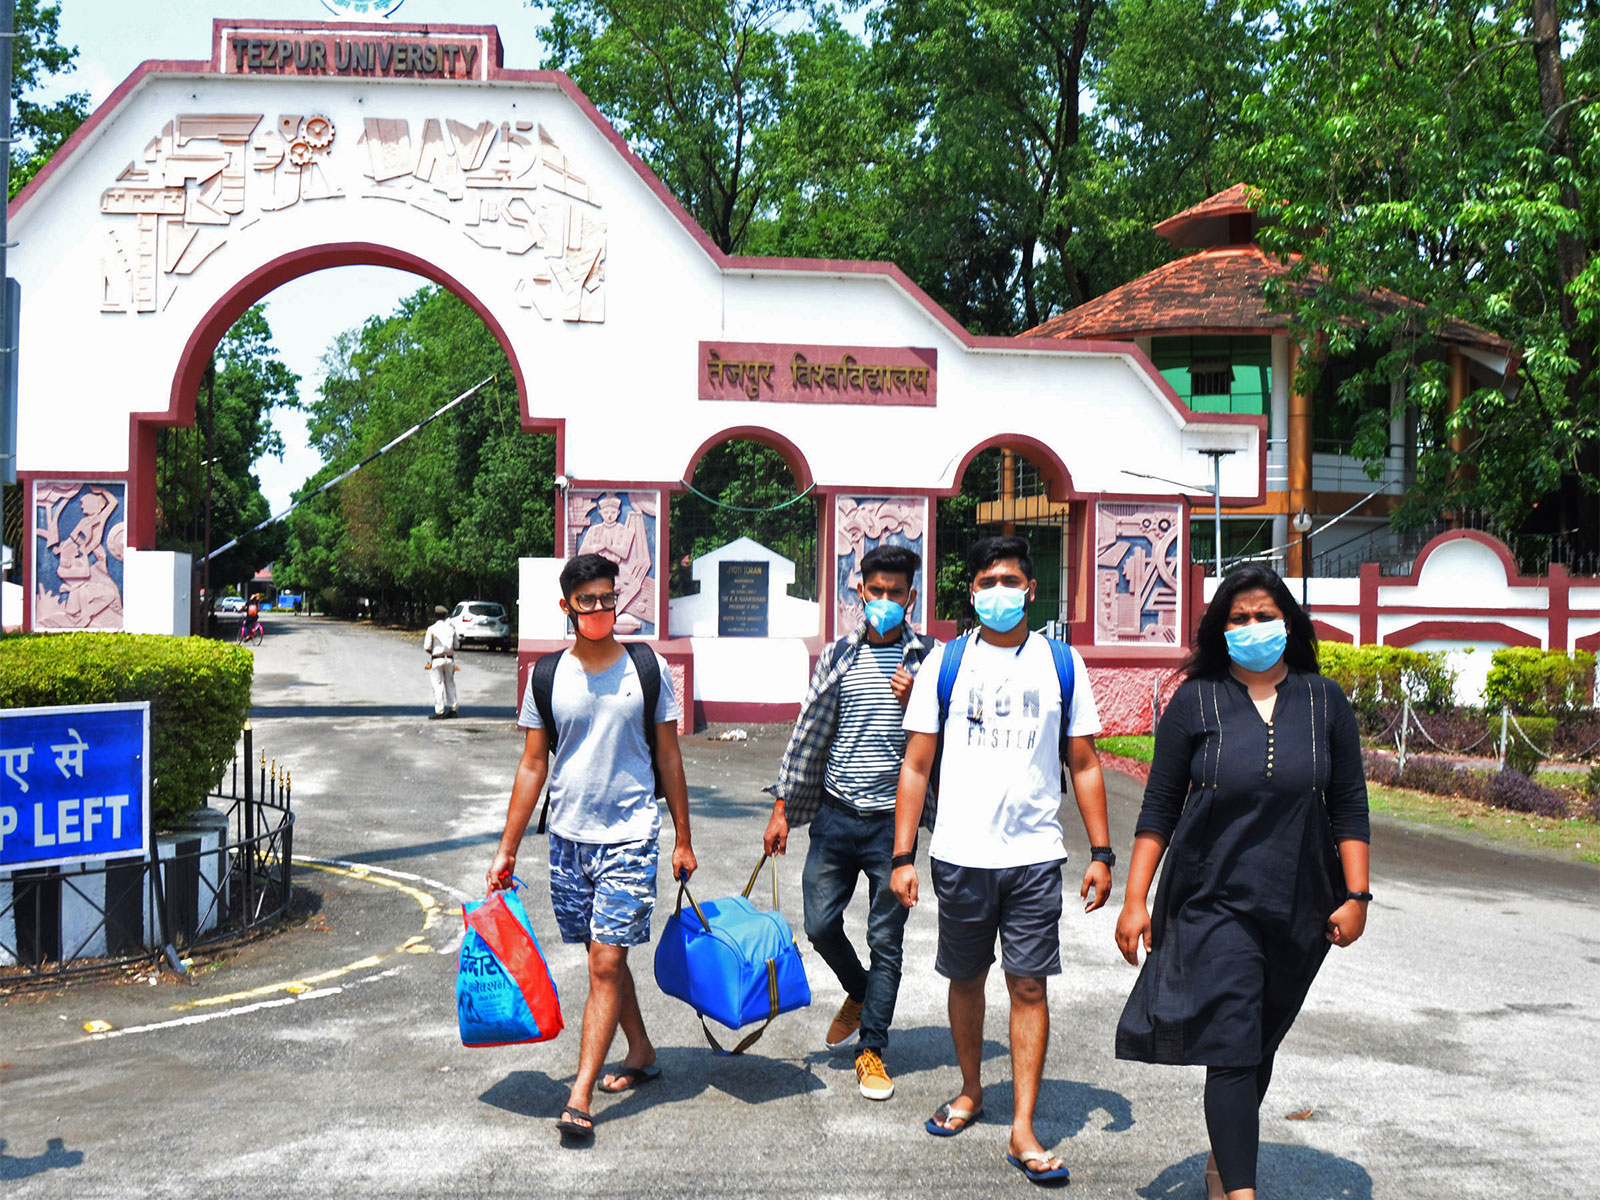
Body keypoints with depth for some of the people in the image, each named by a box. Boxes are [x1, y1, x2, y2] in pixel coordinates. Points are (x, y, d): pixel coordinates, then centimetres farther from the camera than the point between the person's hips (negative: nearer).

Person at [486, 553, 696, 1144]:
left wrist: (683, 840, 5)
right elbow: (533, 765, 7)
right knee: (605, 956, 14)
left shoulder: (649, 669, -1)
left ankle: (580, 1095, -6)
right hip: (568, 835, 3)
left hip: (630, 835, -3)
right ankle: (641, 1054, 34)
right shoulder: (547, 676, 3)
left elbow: (669, 757, 5)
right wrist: (506, 849, 5)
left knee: (606, 963, -8)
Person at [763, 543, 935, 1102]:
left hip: (893, 818, -2)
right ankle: (859, 993, 36)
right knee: (820, 924, 6)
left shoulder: (927, 659, 0)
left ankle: (872, 1049, 17)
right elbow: (808, 734, 9)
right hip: (835, 814, 2)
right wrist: (782, 809, 8)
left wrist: (915, 704, -17)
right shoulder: (838, 656, 6)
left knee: (885, 939, 3)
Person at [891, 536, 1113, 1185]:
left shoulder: (1061, 663, 4)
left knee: (1029, 985, -1)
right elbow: (915, 766, 2)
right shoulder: (944, 662, 2)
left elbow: (1084, 765, 8)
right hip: (959, 855, 1)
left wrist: (1101, 853, 3)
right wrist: (903, 856, -3)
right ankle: (970, 1092, 34)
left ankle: (1023, 1131, 5)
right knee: (966, 978, 14)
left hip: (1034, 856, 0)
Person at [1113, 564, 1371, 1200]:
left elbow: (1349, 807, 7)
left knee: (1260, 1046, 15)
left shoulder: (1324, 701, 4)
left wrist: (1355, 895, 0)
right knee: (1231, 1048, -10)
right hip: (1215, 904, -3)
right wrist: (1135, 899, -3)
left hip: (1300, 909, 3)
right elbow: (1160, 807, 0)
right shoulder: (1194, 701, -2)